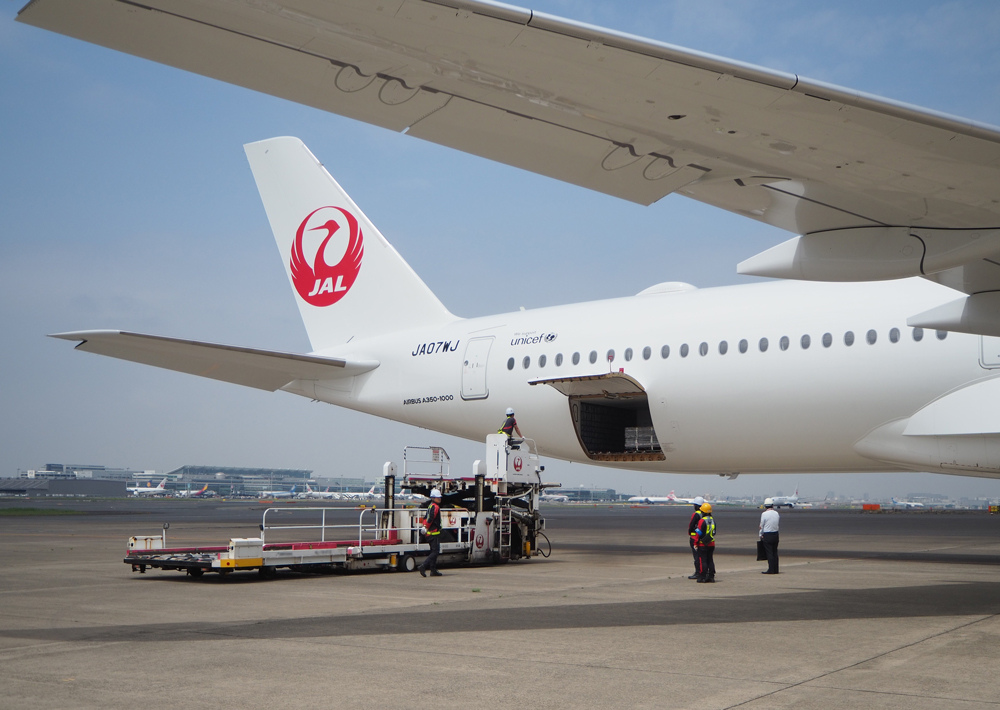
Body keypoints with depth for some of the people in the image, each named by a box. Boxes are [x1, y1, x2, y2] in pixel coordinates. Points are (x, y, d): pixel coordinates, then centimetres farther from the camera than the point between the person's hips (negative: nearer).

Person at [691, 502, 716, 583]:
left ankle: (702, 577, -3)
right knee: (710, 560, 13)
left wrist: (695, 543, -9)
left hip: (703, 544, -7)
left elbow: (698, 533, -16)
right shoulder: (713, 520, 9)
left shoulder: (702, 521, -16)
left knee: (702, 561, -3)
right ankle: (711, 577, 15)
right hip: (711, 544, 7)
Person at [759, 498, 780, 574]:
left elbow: (761, 526, -6)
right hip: (776, 534, 5)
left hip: (767, 535, -5)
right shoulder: (776, 513, 4)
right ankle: (775, 570, 14)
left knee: (769, 553, -3)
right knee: (775, 553, 10)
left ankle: (771, 570, -3)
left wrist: (761, 535, 5)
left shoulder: (764, 514, -11)